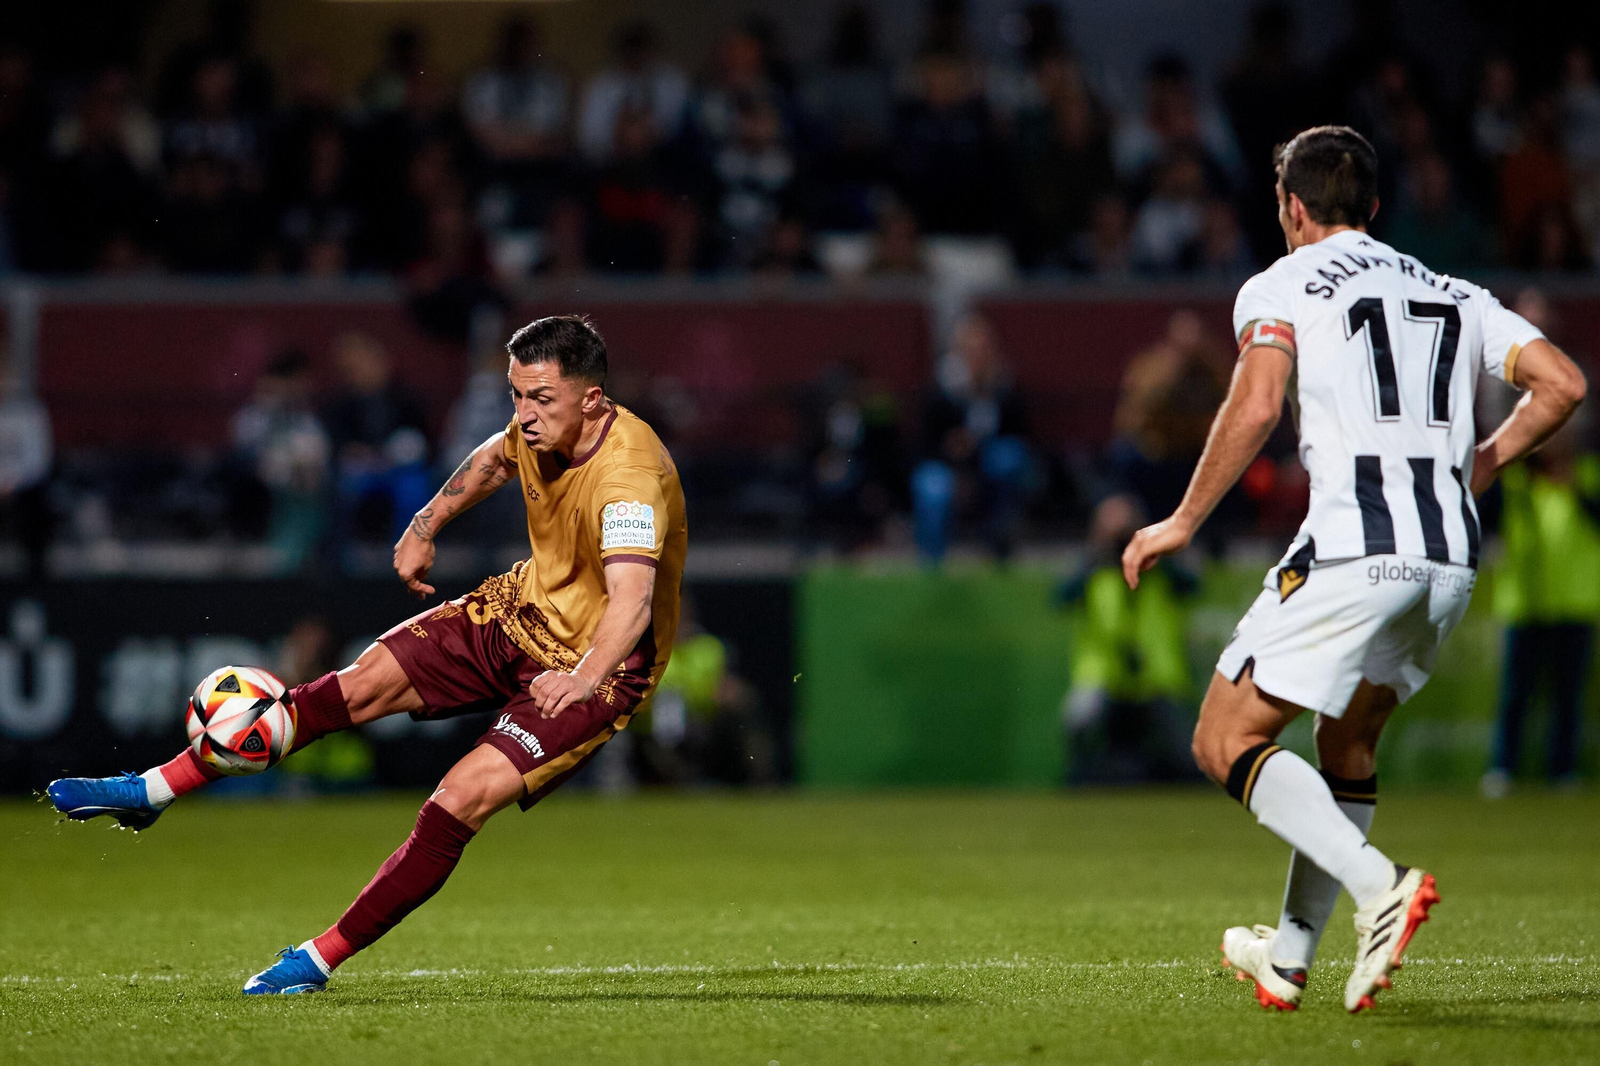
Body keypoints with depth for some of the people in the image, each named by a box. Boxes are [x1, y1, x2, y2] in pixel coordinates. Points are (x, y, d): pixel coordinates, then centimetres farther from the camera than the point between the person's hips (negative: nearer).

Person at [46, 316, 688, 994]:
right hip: (526, 606, 7)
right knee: (364, 683, -2)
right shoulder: (541, 426, -8)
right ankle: (151, 791, 6)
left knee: (463, 799, -22)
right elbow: (497, 457, 18)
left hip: (600, 661, -7)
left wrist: (583, 680, -58)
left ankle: (319, 961, -12)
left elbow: (631, 601, -45)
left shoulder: (629, 476, -32)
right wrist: (424, 528, 18)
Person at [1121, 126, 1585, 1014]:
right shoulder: (1453, 295, 22)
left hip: (1353, 548, -6)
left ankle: (1379, 885, -20)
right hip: (1451, 558, 6)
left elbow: (1256, 406, -10)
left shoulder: (1281, 286, 7)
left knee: (1225, 742, 0)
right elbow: (1562, 385, 12)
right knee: (1348, 745, 25)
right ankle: (1290, 954, 23)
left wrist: (1183, 523, -3)